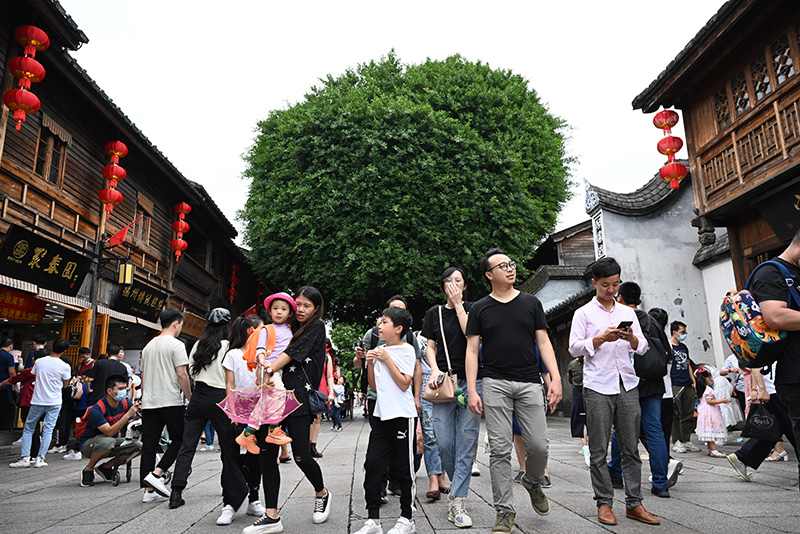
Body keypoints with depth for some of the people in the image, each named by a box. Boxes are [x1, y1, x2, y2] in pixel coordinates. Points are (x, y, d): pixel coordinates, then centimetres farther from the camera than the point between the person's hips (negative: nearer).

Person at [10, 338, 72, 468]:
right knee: (48, 430, 5)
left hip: (38, 401, 1)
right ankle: (40, 459, 1)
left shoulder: (39, 362, -5)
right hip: (54, 402, -1)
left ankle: (25, 458, 6)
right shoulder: (65, 367, -11)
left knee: (28, 429, 13)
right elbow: (65, 384, 1)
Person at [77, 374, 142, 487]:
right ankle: (88, 470, -11)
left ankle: (105, 467, 2)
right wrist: (128, 414, -40)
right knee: (108, 441, -38)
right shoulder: (97, 410, -26)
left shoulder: (125, 403, -8)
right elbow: (109, 432, -35)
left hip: (110, 443, 6)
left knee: (137, 445, -16)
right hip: (87, 444, -6)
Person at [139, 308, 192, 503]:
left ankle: (149, 490, 9)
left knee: (149, 445, 7)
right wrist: (190, 399, -5)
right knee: (178, 440, 7)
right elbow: (182, 375, -13)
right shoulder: (176, 345, -8)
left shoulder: (148, 346, 15)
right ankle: (155, 474, -6)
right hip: (171, 402, -7)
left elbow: (143, 376, 19)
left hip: (149, 403, 7)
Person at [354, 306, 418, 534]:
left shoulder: (406, 350, -6)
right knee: (372, 464, 2)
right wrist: (370, 364, 1)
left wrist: (387, 359, -14)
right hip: (382, 414, 6)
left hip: (402, 416, -6)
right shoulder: (379, 350, 11)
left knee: (404, 468, 5)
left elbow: (404, 383, -14)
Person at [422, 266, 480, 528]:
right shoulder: (435, 313, 13)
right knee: (444, 443, -2)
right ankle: (459, 486, 24)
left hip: (471, 381, -1)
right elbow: (430, 346, 12)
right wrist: (435, 370, -5)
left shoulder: (472, 309, 7)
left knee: (466, 442, -4)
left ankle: (458, 501, 1)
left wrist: (458, 304, -8)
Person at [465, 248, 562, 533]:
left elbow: (544, 342, 8)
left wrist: (556, 378, -4)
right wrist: (471, 390, -4)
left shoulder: (531, 302, 10)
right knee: (500, 450, 0)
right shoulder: (480, 309, 6)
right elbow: (472, 351, 4)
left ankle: (533, 483, 32)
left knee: (539, 445, 0)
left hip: (529, 383, 1)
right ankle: (504, 511, 12)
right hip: (495, 384, -1)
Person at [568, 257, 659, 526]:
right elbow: (574, 348, -3)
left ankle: (634, 504, 15)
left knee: (631, 448, 6)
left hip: (627, 385, 3)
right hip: (597, 387, -3)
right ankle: (604, 503, 11)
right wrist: (602, 337, -14)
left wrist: (632, 338, -8)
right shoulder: (584, 313, 5)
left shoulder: (628, 312, 15)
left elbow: (642, 348, 13)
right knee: (599, 450, 1)